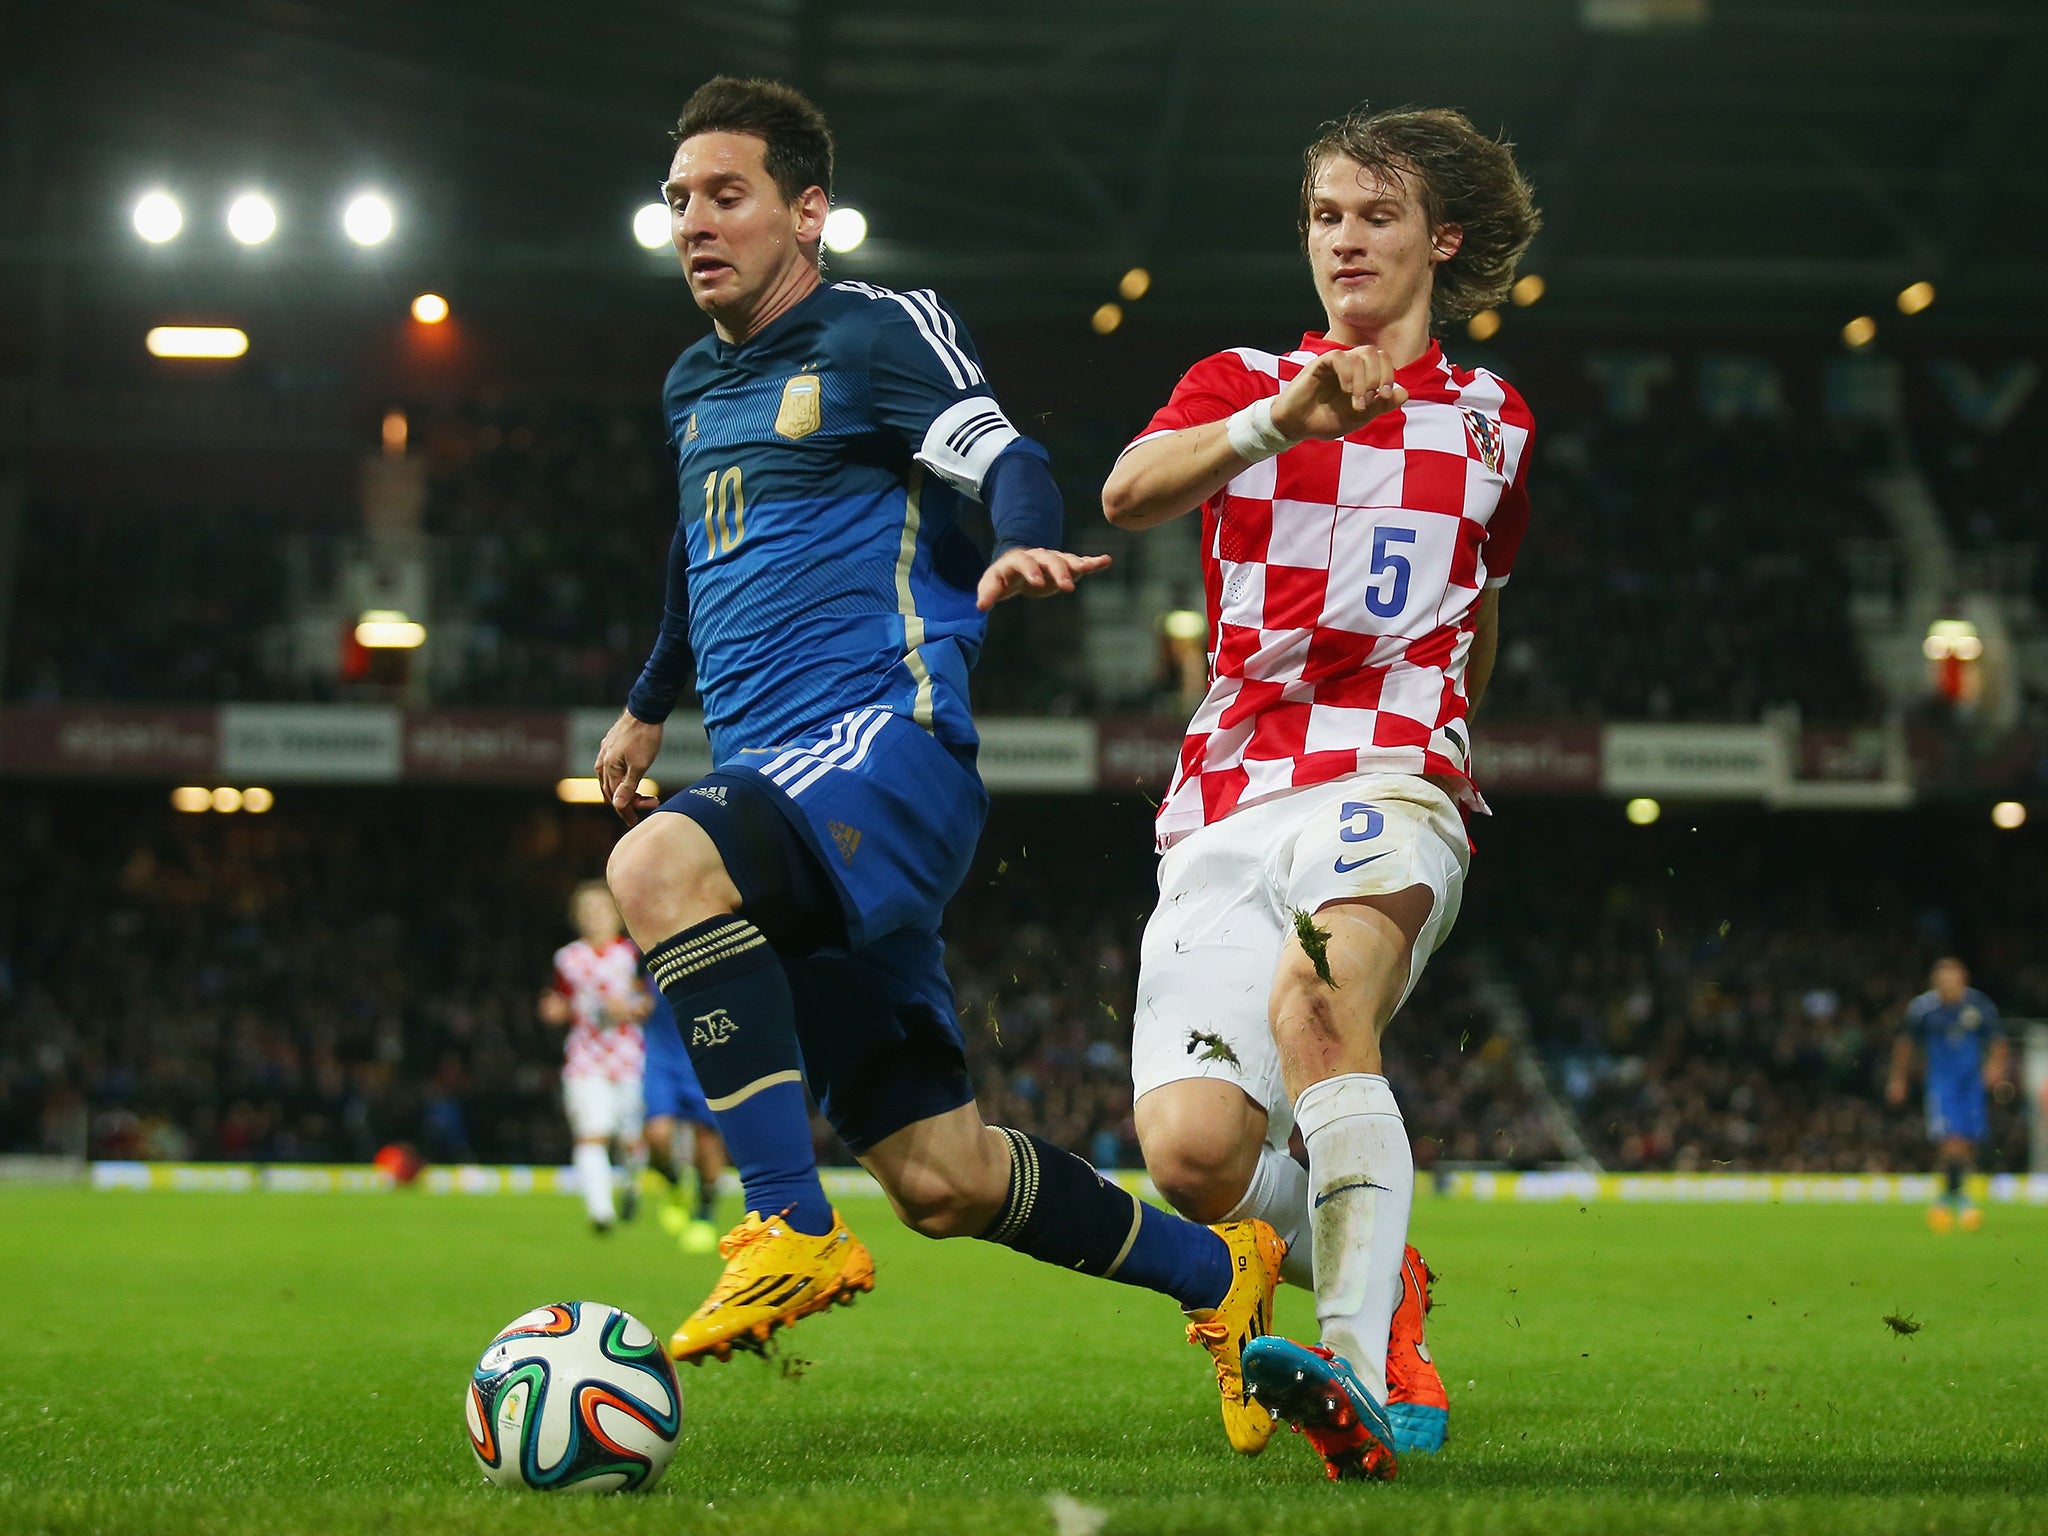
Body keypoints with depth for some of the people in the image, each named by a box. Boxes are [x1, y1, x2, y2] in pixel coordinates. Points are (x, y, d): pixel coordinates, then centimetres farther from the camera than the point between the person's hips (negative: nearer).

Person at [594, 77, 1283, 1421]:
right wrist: (648, 707, 51)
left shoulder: (880, 334, 0)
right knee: (941, 1179, 1)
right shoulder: (693, 390, 23)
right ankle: (1217, 1274, 23)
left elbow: (1008, 461, -14)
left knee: (661, 863, -37)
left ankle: (793, 1233, -32)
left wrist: (1020, 551, -36)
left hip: (889, 748, -7)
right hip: (778, 791, 7)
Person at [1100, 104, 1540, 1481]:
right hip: (1230, 801, 1)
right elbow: (1128, 494, -12)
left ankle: (1367, 1374, -44)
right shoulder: (1244, 384, 12)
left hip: (1390, 781, -1)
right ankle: (1377, 1277, 13)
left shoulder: (1492, 423, 18)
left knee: (1315, 1002, -35)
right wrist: (1284, 422, -28)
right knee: (1190, 1149, -17)